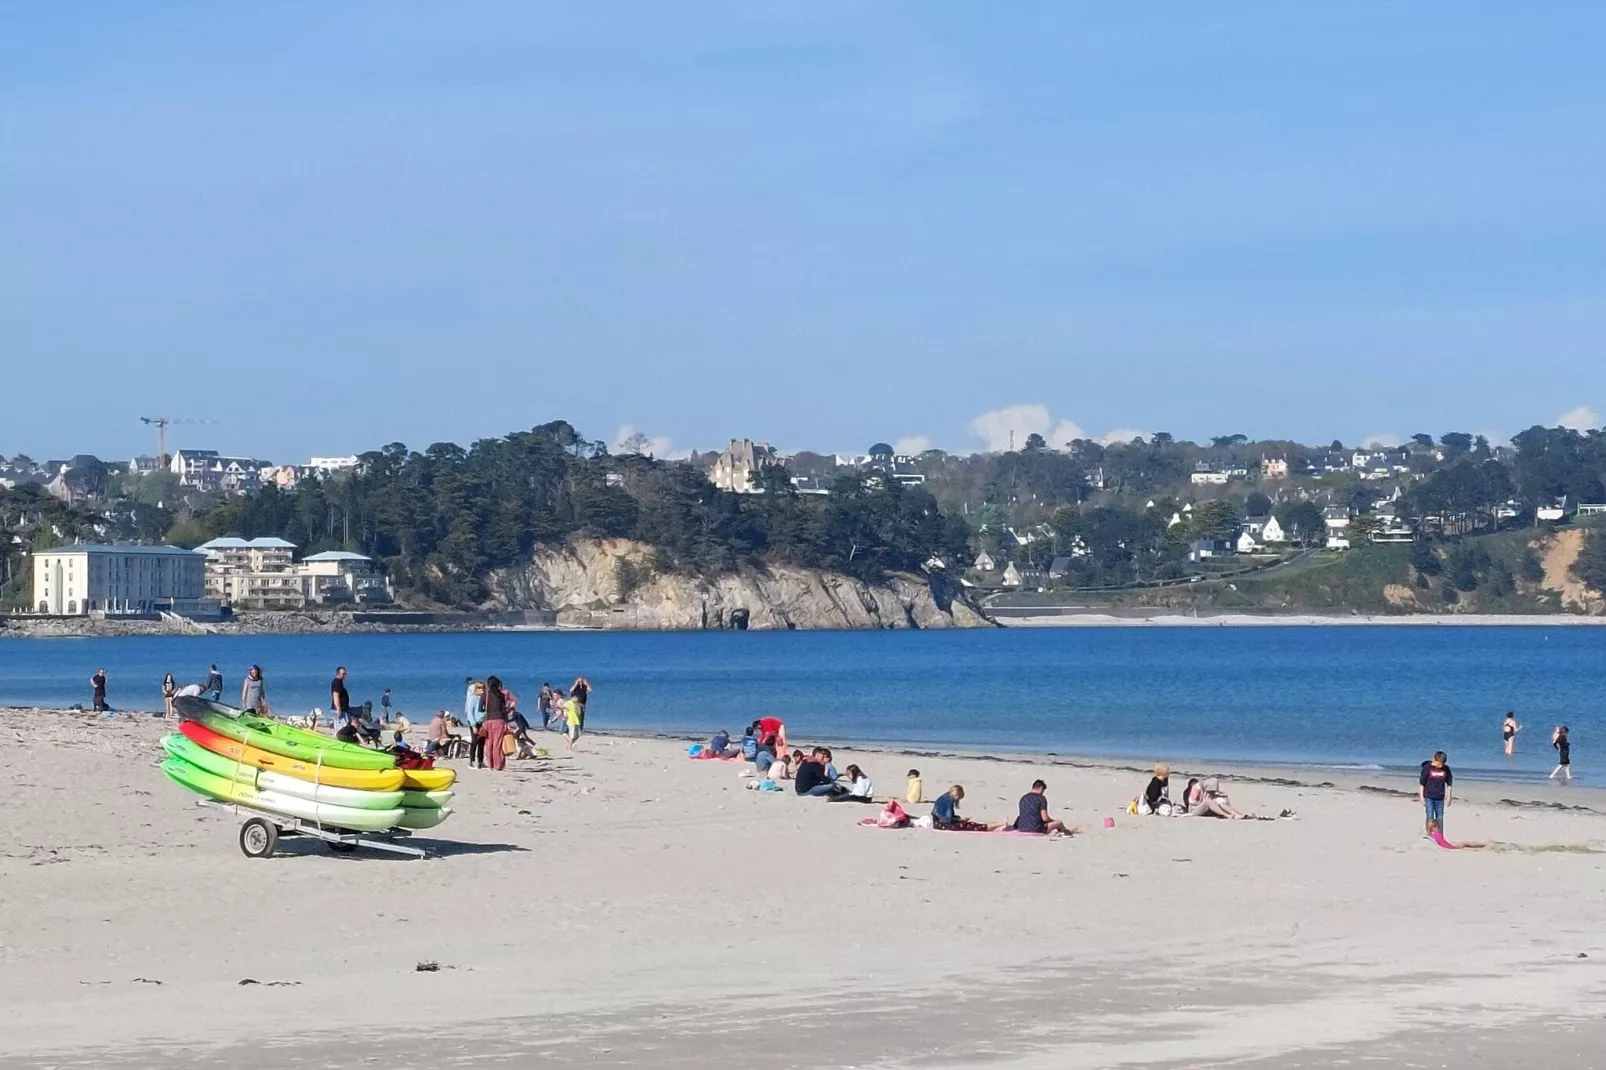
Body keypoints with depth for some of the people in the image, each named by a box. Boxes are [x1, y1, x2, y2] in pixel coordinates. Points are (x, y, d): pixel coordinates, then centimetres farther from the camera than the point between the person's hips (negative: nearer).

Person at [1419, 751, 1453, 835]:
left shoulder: (1446, 769, -2)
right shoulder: (1427, 767, -10)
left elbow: (1449, 784, 8)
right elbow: (1421, 783, -6)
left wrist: (1448, 797, 7)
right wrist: (1421, 797, -8)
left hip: (1440, 798, 3)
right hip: (1429, 797, -3)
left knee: (1440, 818, 8)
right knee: (1429, 817, -3)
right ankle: (1429, 834, 4)